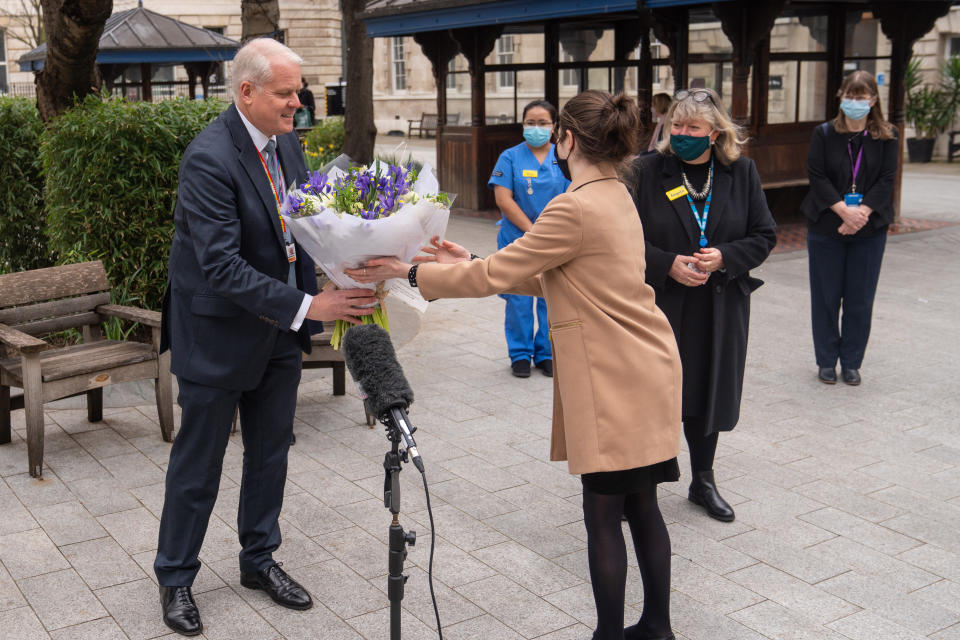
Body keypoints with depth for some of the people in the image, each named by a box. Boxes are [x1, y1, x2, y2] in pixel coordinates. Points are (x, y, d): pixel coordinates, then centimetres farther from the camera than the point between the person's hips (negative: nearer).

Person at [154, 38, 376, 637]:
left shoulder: (287, 141, 1)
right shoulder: (209, 158, -24)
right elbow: (222, 265, -30)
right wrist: (307, 306, -33)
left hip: (279, 333, 7)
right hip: (219, 333, -7)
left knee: (270, 454, 18)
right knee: (199, 464, 8)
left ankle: (259, 559, 37)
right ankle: (176, 577, 28)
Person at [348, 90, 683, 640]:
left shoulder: (575, 209, -19)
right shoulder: (616, 198, 12)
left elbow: (493, 277, -15)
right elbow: (548, 280, 16)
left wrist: (411, 272, -4)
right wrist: (473, 263, 15)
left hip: (617, 384, -10)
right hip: (641, 374, 10)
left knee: (604, 513, 2)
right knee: (641, 507, 17)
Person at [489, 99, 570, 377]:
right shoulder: (510, 157, 1)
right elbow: (503, 199, -7)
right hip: (517, 239, -1)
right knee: (519, 299, 2)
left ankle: (546, 354, 18)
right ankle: (520, 354, 15)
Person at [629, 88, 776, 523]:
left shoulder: (741, 172, 2)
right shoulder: (647, 171, -6)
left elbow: (764, 236, 4)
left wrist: (724, 257, -14)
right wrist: (668, 264, -18)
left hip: (720, 306, 3)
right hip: (659, 303, -2)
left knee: (708, 393, 14)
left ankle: (703, 483, 33)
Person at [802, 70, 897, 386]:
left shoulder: (887, 137, 3)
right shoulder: (824, 134, 1)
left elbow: (886, 180, -4)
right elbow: (817, 177, -7)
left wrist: (861, 213, -18)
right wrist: (844, 211, -19)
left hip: (869, 229, 1)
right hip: (826, 227, 0)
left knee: (860, 300, 5)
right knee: (826, 297, 5)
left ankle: (851, 362, 19)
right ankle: (827, 360, 19)